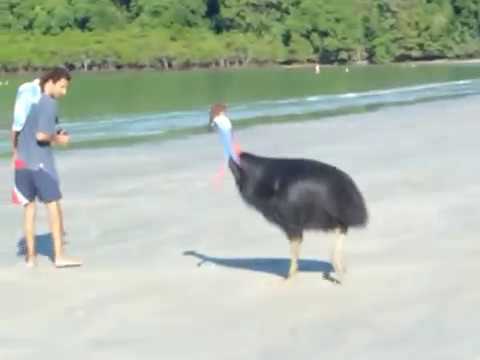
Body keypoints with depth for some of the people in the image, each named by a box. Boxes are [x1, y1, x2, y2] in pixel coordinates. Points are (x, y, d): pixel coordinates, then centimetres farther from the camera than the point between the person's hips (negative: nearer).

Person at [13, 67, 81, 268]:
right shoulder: (49, 104, -11)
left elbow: (16, 131, 16)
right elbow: (41, 135, -19)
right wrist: (58, 139, -1)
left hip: (22, 161, 7)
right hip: (40, 162, -7)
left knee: (29, 208, 12)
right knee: (54, 206, 0)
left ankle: (31, 255, 15)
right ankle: (59, 256, 0)